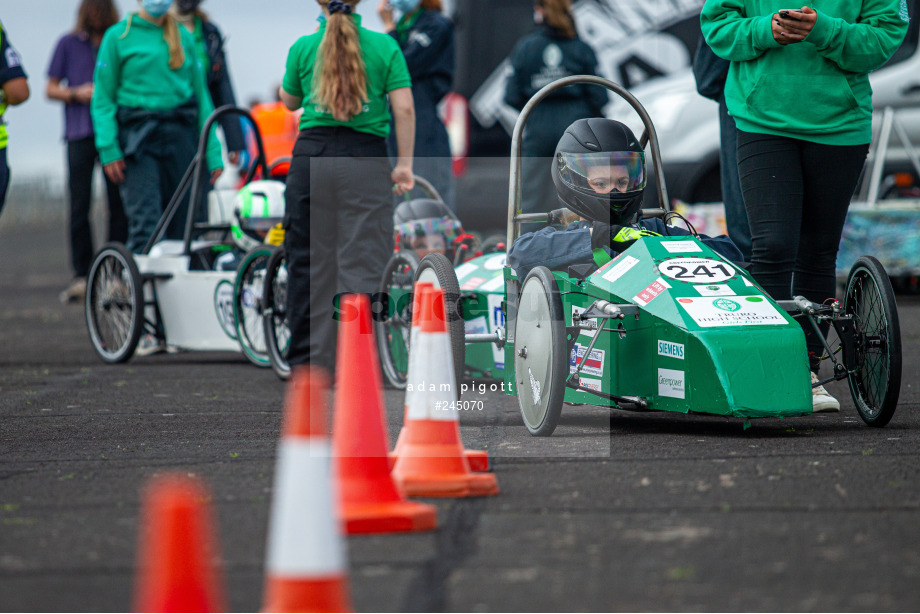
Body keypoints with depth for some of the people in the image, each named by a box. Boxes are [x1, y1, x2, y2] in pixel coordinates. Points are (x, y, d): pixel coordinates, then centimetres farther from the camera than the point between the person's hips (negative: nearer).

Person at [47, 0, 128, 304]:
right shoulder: (69, 44, 11)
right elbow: (51, 88, 13)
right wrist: (77, 93, -5)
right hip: (80, 134, 0)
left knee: (119, 204, -4)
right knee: (79, 207, -5)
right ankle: (82, 275, -1)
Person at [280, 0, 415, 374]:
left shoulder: (303, 47, 4)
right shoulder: (385, 46, 1)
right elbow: (404, 109, -4)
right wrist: (404, 165, 2)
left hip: (311, 157, 1)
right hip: (365, 160, -1)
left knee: (308, 259, 9)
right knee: (363, 259, -1)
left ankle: (307, 360, 12)